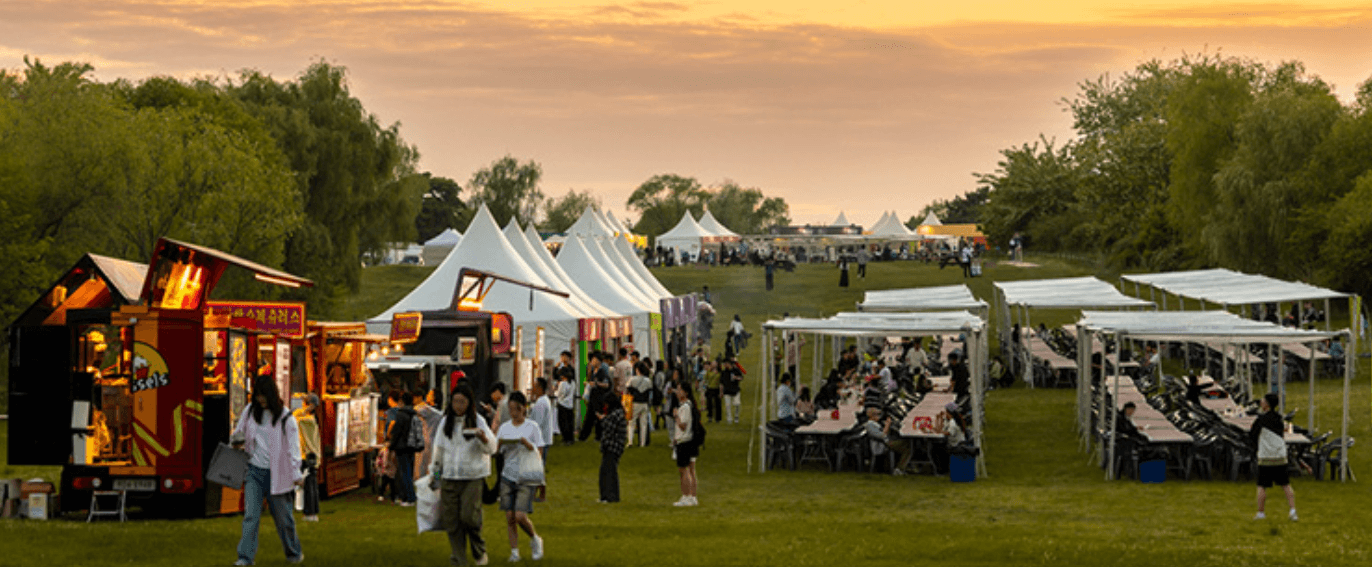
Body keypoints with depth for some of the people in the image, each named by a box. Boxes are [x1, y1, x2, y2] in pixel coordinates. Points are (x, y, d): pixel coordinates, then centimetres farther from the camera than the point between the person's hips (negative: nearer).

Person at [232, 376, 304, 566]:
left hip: (276, 473, -3)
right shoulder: (250, 411, 4)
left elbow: (293, 446, -6)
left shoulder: (285, 417, -8)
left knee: (282, 516, 8)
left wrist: (296, 474, -8)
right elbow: (239, 432, 19)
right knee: (250, 515, -7)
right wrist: (237, 440, -4)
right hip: (254, 471, 3)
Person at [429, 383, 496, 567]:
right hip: (449, 477, 3)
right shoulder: (446, 422, 7)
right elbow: (439, 449, 20)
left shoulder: (478, 422, -3)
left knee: (469, 516, -16)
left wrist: (483, 437, -33)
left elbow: (491, 448, -12)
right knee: (451, 520, 0)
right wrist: (434, 472, 25)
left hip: (473, 477, -3)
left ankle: (479, 551, 9)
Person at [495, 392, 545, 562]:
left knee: (520, 516, -13)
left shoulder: (532, 427, -1)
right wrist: (499, 443, -15)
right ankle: (514, 551, 9)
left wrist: (526, 443, -21)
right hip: (508, 476, 3)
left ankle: (535, 539, 14)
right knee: (510, 517, 0)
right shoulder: (504, 427, 8)